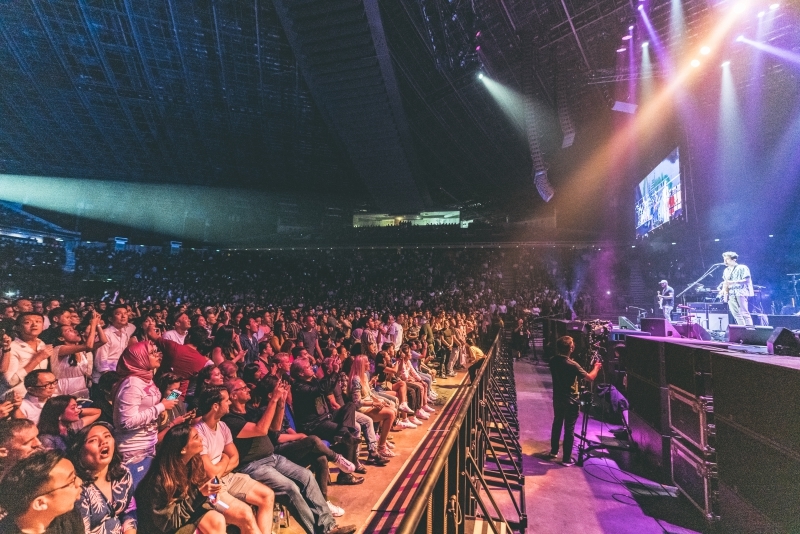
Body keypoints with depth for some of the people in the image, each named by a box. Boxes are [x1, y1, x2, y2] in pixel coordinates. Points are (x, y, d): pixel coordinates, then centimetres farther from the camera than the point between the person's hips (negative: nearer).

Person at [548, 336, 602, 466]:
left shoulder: (553, 361, -4)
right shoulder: (572, 365, -23)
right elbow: (590, 377, -16)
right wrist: (596, 367, 3)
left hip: (557, 399, 6)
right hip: (571, 401, -6)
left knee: (557, 424, 21)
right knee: (569, 429, 4)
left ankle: (553, 451, 33)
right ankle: (567, 459, 12)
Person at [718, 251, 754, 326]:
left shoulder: (742, 268, -1)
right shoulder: (726, 271, 19)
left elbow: (746, 280, -8)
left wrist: (732, 282, -19)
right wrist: (722, 290, 3)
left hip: (740, 293, -6)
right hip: (730, 294, 6)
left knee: (744, 313, -10)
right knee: (736, 314, 3)